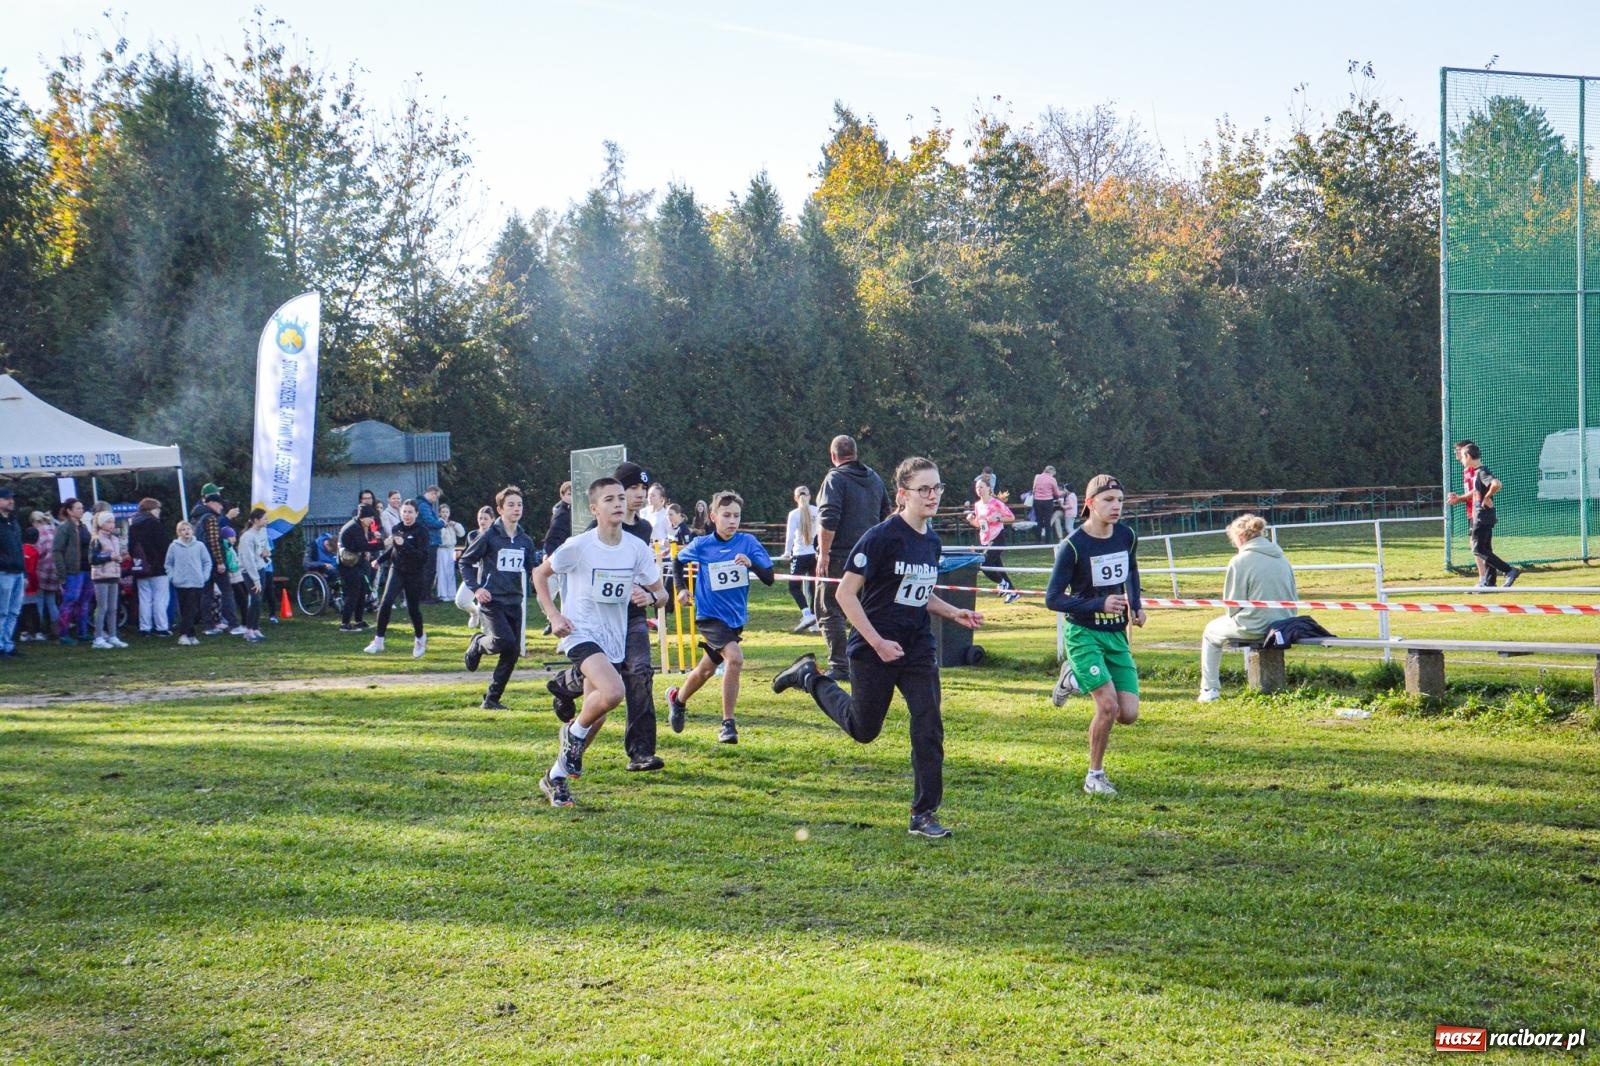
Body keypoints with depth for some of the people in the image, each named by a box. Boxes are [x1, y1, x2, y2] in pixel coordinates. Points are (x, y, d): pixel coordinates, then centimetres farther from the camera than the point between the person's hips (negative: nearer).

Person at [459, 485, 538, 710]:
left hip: (514, 602, 6)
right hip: (492, 601, -6)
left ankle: (491, 699, 14)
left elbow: (531, 569, 20)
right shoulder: (489, 536, -6)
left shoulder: (525, 541, 9)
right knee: (505, 641, -24)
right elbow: (465, 561, 0)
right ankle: (478, 643, 11)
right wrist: (475, 588, -10)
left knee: (513, 652, 2)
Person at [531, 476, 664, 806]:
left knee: (597, 716, 9)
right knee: (613, 692, -30)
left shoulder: (638, 548, -3)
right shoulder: (578, 547, -13)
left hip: (615, 639, 5)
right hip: (581, 633, -5)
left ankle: (556, 776, 28)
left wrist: (650, 597, -18)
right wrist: (553, 616, -10)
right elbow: (540, 574, 1)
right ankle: (575, 732, 1)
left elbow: (661, 593, 6)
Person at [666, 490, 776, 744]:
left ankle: (677, 698, 47)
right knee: (734, 658, -25)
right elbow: (678, 561, 14)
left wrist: (751, 564, -29)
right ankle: (728, 723, -16)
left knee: (706, 669, 19)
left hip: (736, 617, 4)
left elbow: (769, 578, -12)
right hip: (709, 615, -4)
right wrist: (683, 589, 6)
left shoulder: (748, 542, -7)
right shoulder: (701, 545, -7)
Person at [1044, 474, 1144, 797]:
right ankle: (1095, 776, 3)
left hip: (1117, 634, 5)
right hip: (1083, 634, -5)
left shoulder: (1127, 537, 1)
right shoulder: (1073, 546, -16)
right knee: (1108, 705, -18)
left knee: (1129, 715, -2)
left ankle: (1075, 676, 24)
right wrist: (1099, 605, -23)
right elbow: (1053, 598, -13)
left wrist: (1136, 604, 8)